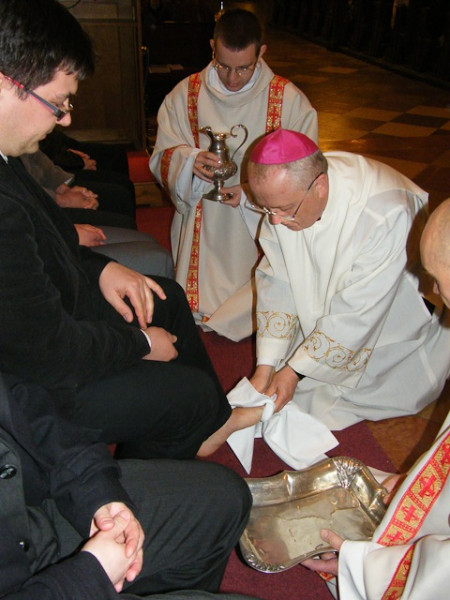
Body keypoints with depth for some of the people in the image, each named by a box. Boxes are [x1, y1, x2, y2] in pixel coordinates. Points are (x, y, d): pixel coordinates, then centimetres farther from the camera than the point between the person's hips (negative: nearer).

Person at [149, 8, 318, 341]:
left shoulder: (290, 100, -5)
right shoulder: (185, 94, 2)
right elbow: (163, 157, 2)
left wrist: (252, 194, -22)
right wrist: (190, 161, -22)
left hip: (263, 221, -1)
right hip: (204, 225, 2)